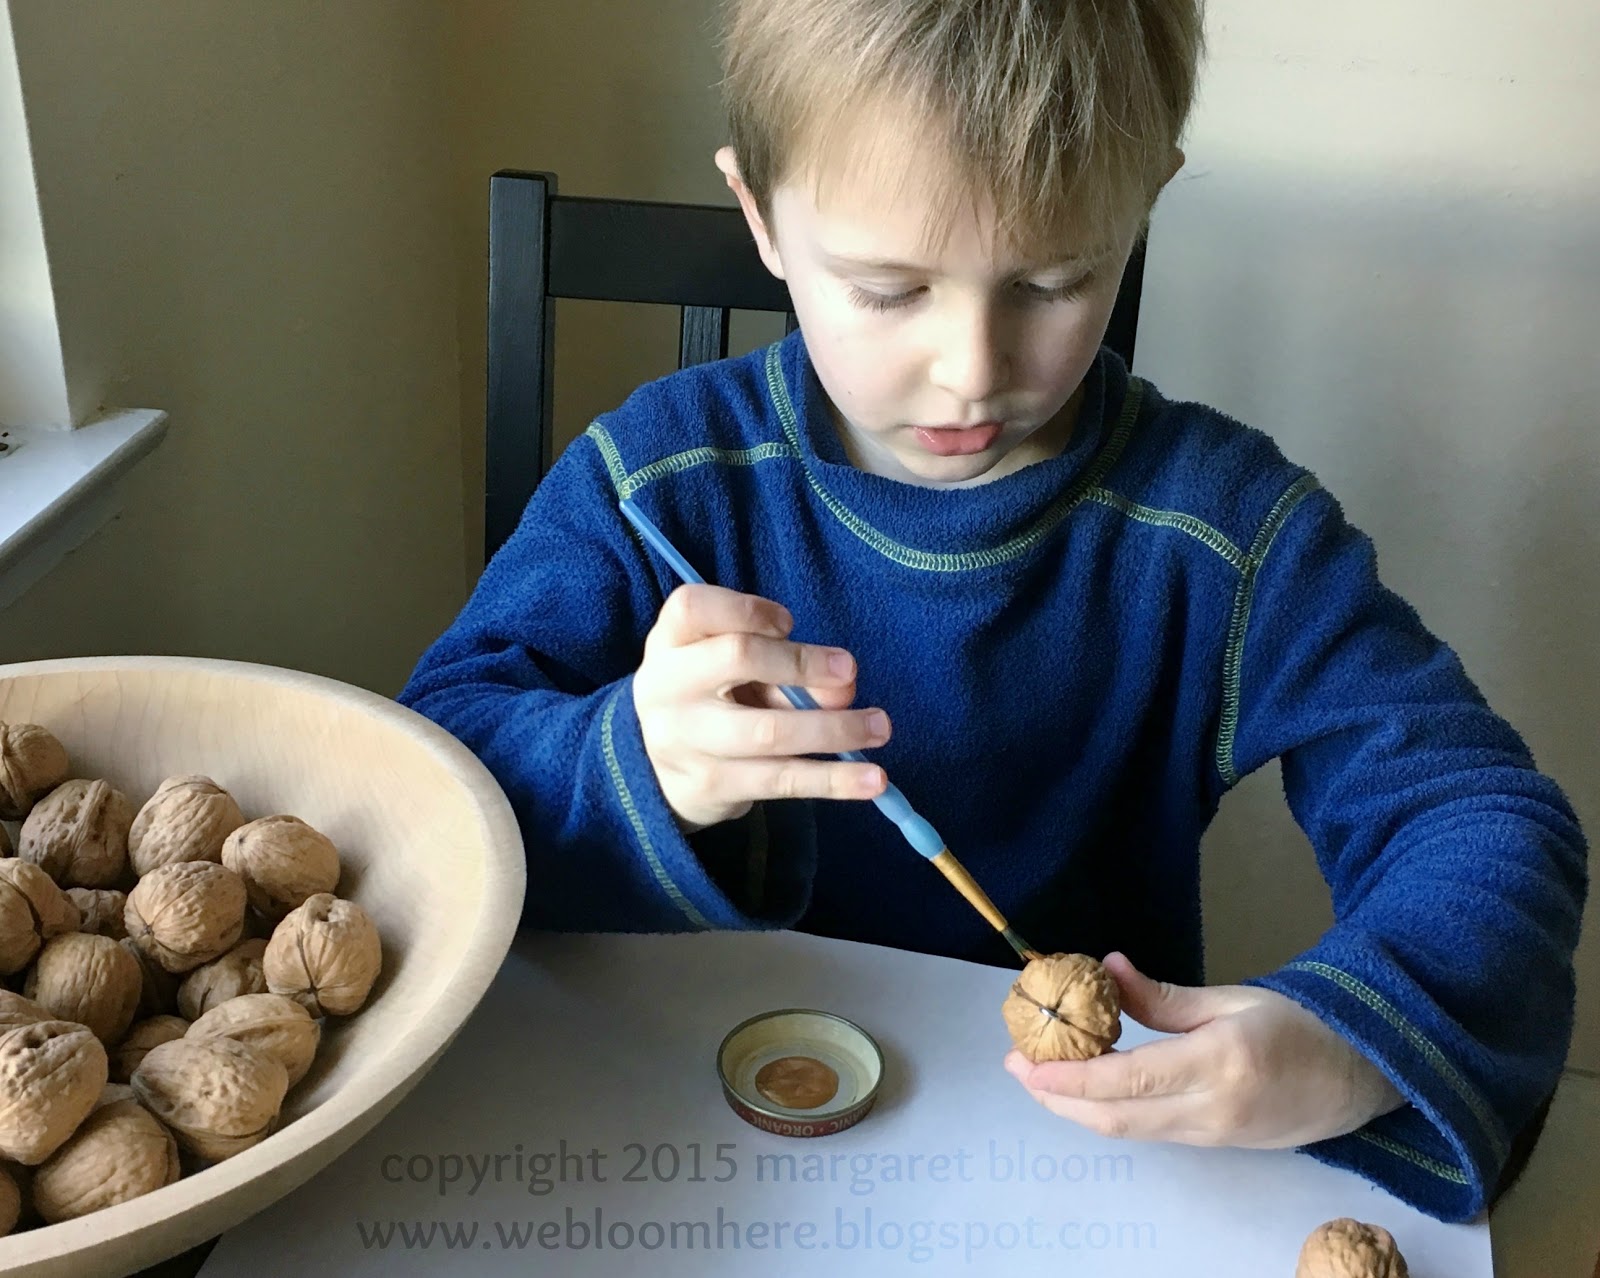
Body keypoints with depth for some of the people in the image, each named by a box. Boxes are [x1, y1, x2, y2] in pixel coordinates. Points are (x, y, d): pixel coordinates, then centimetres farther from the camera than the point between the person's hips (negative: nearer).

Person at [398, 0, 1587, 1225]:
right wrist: (638, 778, -33)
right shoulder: (657, 476, -8)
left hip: (1099, 1128, 0)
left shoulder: (1226, 529, -8)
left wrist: (1354, 1047, -28)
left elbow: (1484, 816, -8)